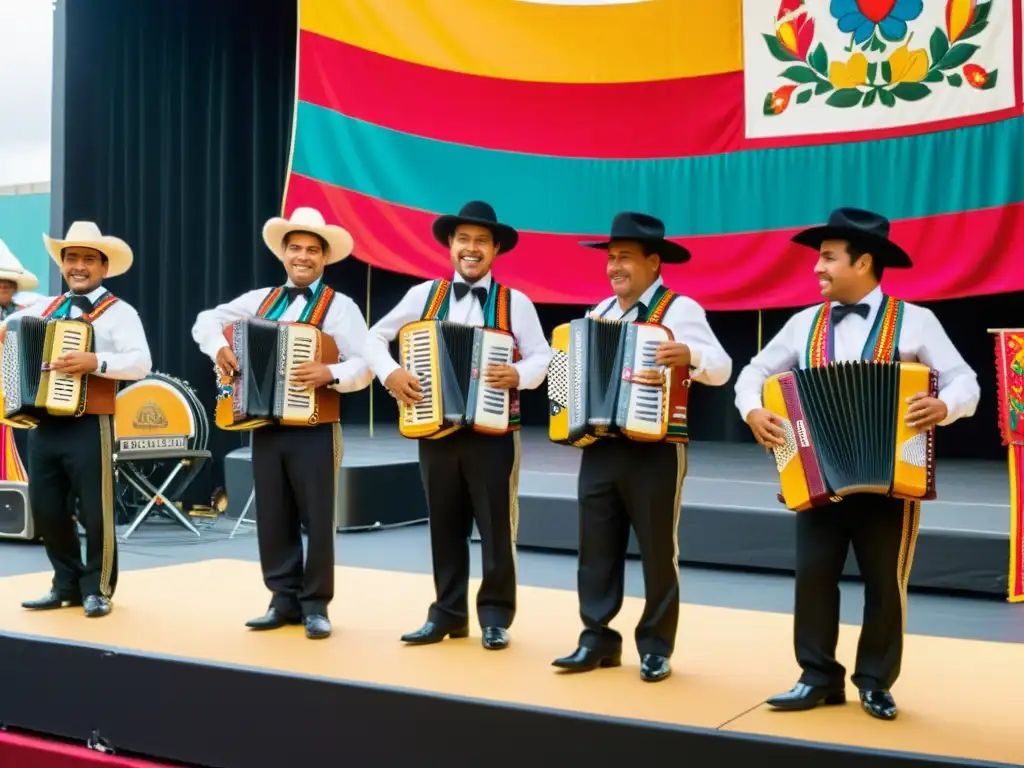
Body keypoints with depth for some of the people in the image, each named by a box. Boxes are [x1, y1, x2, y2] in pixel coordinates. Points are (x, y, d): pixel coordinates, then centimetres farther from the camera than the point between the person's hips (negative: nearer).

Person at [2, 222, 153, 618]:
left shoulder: (118, 312, -3)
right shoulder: (44, 308, 16)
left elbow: (141, 363, -15)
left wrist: (95, 362, -27)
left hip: (88, 427, -6)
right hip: (44, 425, 6)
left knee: (95, 514, 1)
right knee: (46, 511, 10)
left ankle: (98, 589, 17)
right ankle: (68, 584, 25)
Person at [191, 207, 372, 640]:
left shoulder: (340, 307, -2)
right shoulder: (261, 299, 12)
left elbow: (365, 365, -11)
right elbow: (206, 321, 17)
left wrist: (330, 375, -29)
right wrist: (219, 347, -3)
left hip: (314, 428, -4)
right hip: (266, 424, 4)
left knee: (317, 519, 1)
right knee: (272, 518, 8)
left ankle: (315, 604, 11)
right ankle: (284, 599, 18)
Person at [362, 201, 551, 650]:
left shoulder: (515, 303, 1)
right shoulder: (423, 295, 6)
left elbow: (542, 358, -2)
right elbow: (375, 337, 10)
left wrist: (518, 375, -22)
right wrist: (389, 373, -7)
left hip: (493, 431, -2)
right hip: (436, 429, 2)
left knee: (497, 526, 1)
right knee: (445, 525, 10)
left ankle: (495, 616, 13)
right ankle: (448, 612, 21)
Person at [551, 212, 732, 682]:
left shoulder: (680, 309, -5)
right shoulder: (601, 311, 16)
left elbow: (721, 369, -13)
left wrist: (688, 356, -31)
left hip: (654, 450, -6)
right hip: (599, 447, 6)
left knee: (657, 550, 4)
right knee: (596, 547, 7)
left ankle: (656, 647, 15)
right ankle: (597, 638, 16)